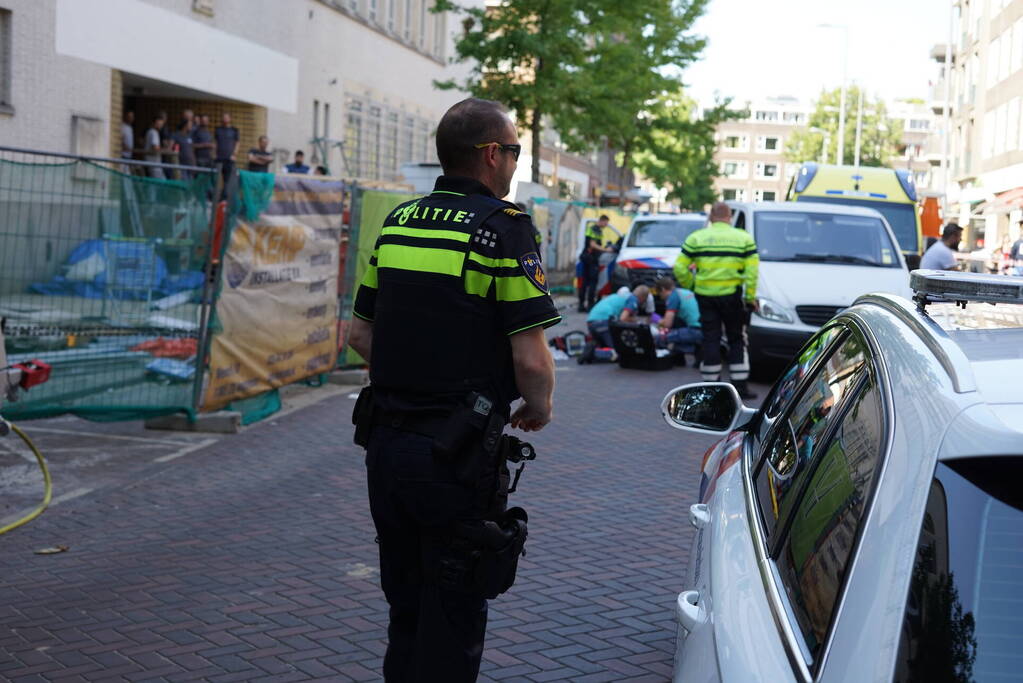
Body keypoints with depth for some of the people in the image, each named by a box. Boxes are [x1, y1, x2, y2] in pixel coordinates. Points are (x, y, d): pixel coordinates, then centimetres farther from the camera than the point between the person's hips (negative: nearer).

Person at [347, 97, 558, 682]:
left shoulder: (397, 222, 9)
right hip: (458, 458, -7)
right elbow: (530, 358, -17)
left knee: (406, 611, 21)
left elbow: (362, 336, 13)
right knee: (451, 623, 6)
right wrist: (539, 408, 1)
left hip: (385, 442, 7)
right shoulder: (505, 227, -12)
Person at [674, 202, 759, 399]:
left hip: (705, 294, 1)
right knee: (736, 340, 9)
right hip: (732, 294, -1)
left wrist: (691, 285, 14)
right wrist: (751, 297, 0)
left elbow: (680, 268, 1)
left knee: (710, 339, 6)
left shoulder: (695, 238, 4)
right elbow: (752, 270, -5)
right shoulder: (744, 238, 2)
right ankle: (740, 384, 6)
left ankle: (710, 384, 8)